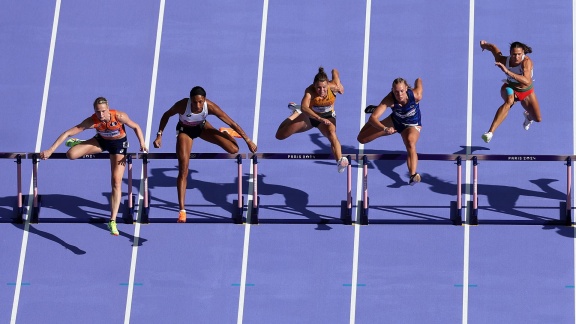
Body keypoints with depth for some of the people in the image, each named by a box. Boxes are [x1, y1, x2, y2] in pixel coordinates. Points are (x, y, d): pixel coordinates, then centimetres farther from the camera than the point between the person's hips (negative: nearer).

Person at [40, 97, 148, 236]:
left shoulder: (120, 117, -34)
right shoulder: (92, 121, -31)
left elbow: (136, 127, -14)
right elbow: (67, 133, -29)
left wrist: (142, 144, -25)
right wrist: (50, 150, -33)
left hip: (119, 144, -1)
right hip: (101, 141, 1)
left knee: (116, 182, -11)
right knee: (71, 154, -20)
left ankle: (112, 221, -6)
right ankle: (77, 143, 22)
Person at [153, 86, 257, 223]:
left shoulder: (210, 106, -33)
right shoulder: (182, 105, -37)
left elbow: (231, 122, -24)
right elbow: (166, 115, -14)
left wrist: (248, 141, -19)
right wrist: (159, 135, -18)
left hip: (202, 127, 2)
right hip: (185, 130, -2)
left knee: (233, 149, -13)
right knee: (183, 171, -14)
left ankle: (224, 133, 26)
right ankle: (182, 210, -7)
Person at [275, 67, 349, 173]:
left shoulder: (333, 87, -26)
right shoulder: (310, 91, -34)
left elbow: (335, 71, -3)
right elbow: (304, 107, -52)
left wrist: (339, 84, 4)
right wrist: (319, 118, -64)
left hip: (328, 116, -1)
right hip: (310, 116, 1)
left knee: (332, 133, -37)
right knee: (280, 135, 3)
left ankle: (340, 161, -52)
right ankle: (296, 112, 28)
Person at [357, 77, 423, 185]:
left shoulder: (416, 95, -35)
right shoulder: (389, 100, -35)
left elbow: (419, 81, -11)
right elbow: (373, 118, -41)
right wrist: (385, 129, -59)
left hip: (412, 126, -2)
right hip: (394, 121, 2)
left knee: (410, 144, -38)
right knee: (362, 139, 4)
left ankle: (413, 175, -52)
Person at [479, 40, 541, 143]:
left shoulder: (527, 62, -36)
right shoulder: (503, 60, -27)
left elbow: (527, 81, -53)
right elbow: (493, 47, -7)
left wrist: (508, 72, -60)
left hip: (526, 91, 1)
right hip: (510, 88, -1)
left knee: (537, 119, 9)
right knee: (509, 101, -38)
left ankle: (528, 115, 51)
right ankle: (490, 132, -49)